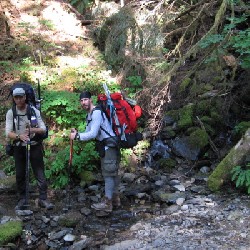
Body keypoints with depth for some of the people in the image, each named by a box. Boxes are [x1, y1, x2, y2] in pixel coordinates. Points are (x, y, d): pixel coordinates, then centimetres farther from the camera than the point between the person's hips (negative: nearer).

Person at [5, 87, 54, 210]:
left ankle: (43, 199, 5)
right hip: (19, 148, 1)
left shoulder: (34, 111, -5)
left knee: (40, 173, -1)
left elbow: (43, 129, -6)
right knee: (20, 175, 8)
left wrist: (34, 130, -27)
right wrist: (19, 136, -30)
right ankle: (22, 199, 19)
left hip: (35, 146, -1)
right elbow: (8, 133, -10)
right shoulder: (10, 113, -3)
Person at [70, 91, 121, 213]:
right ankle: (115, 198, 25)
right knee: (112, 172, 15)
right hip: (107, 146, 10)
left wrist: (77, 136, -19)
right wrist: (77, 133, -4)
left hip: (109, 145, -10)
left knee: (108, 173, -6)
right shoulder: (89, 115, 15)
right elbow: (89, 133, 13)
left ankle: (107, 203, -1)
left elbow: (93, 134, -24)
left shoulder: (96, 113, -18)